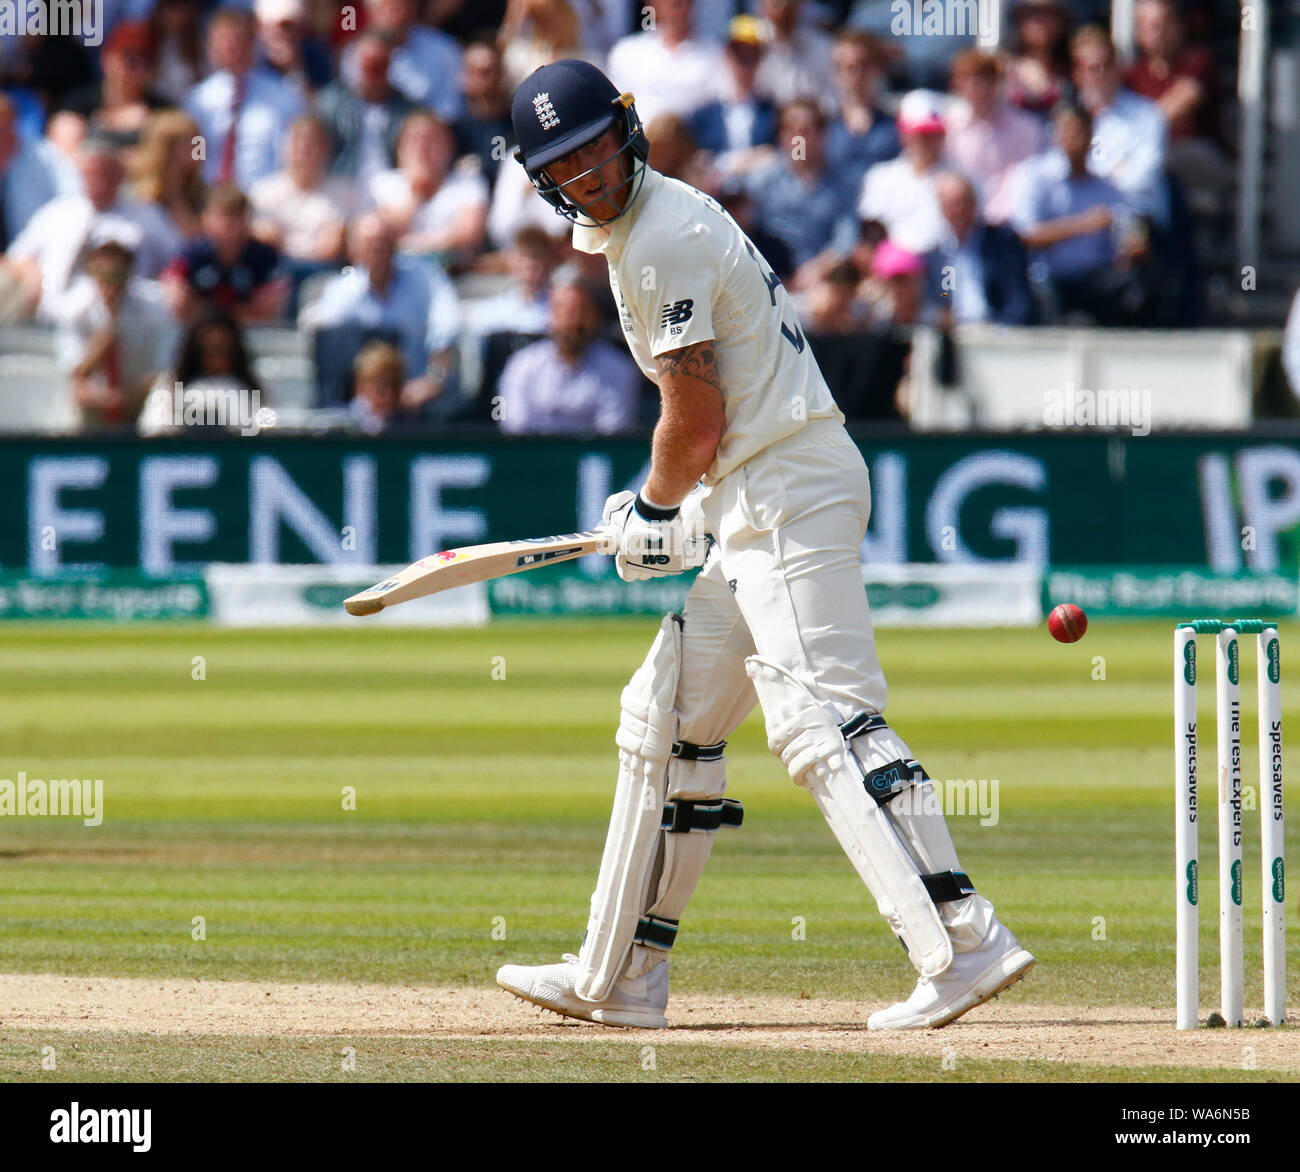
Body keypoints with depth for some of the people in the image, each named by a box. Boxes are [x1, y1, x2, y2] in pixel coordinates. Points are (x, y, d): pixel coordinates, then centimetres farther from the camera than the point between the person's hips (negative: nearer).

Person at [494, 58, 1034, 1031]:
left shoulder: (666, 239, -13)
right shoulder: (633, 231, 19)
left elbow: (696, 420, -14)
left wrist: (657, 509, 2)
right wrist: (659, 507, 18)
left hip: (789, 497, -11)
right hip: (757, 511, 11)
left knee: (824, 721, -21)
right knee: (669, 721, 16)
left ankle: (965, 944, -32)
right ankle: (620, 979, 24)